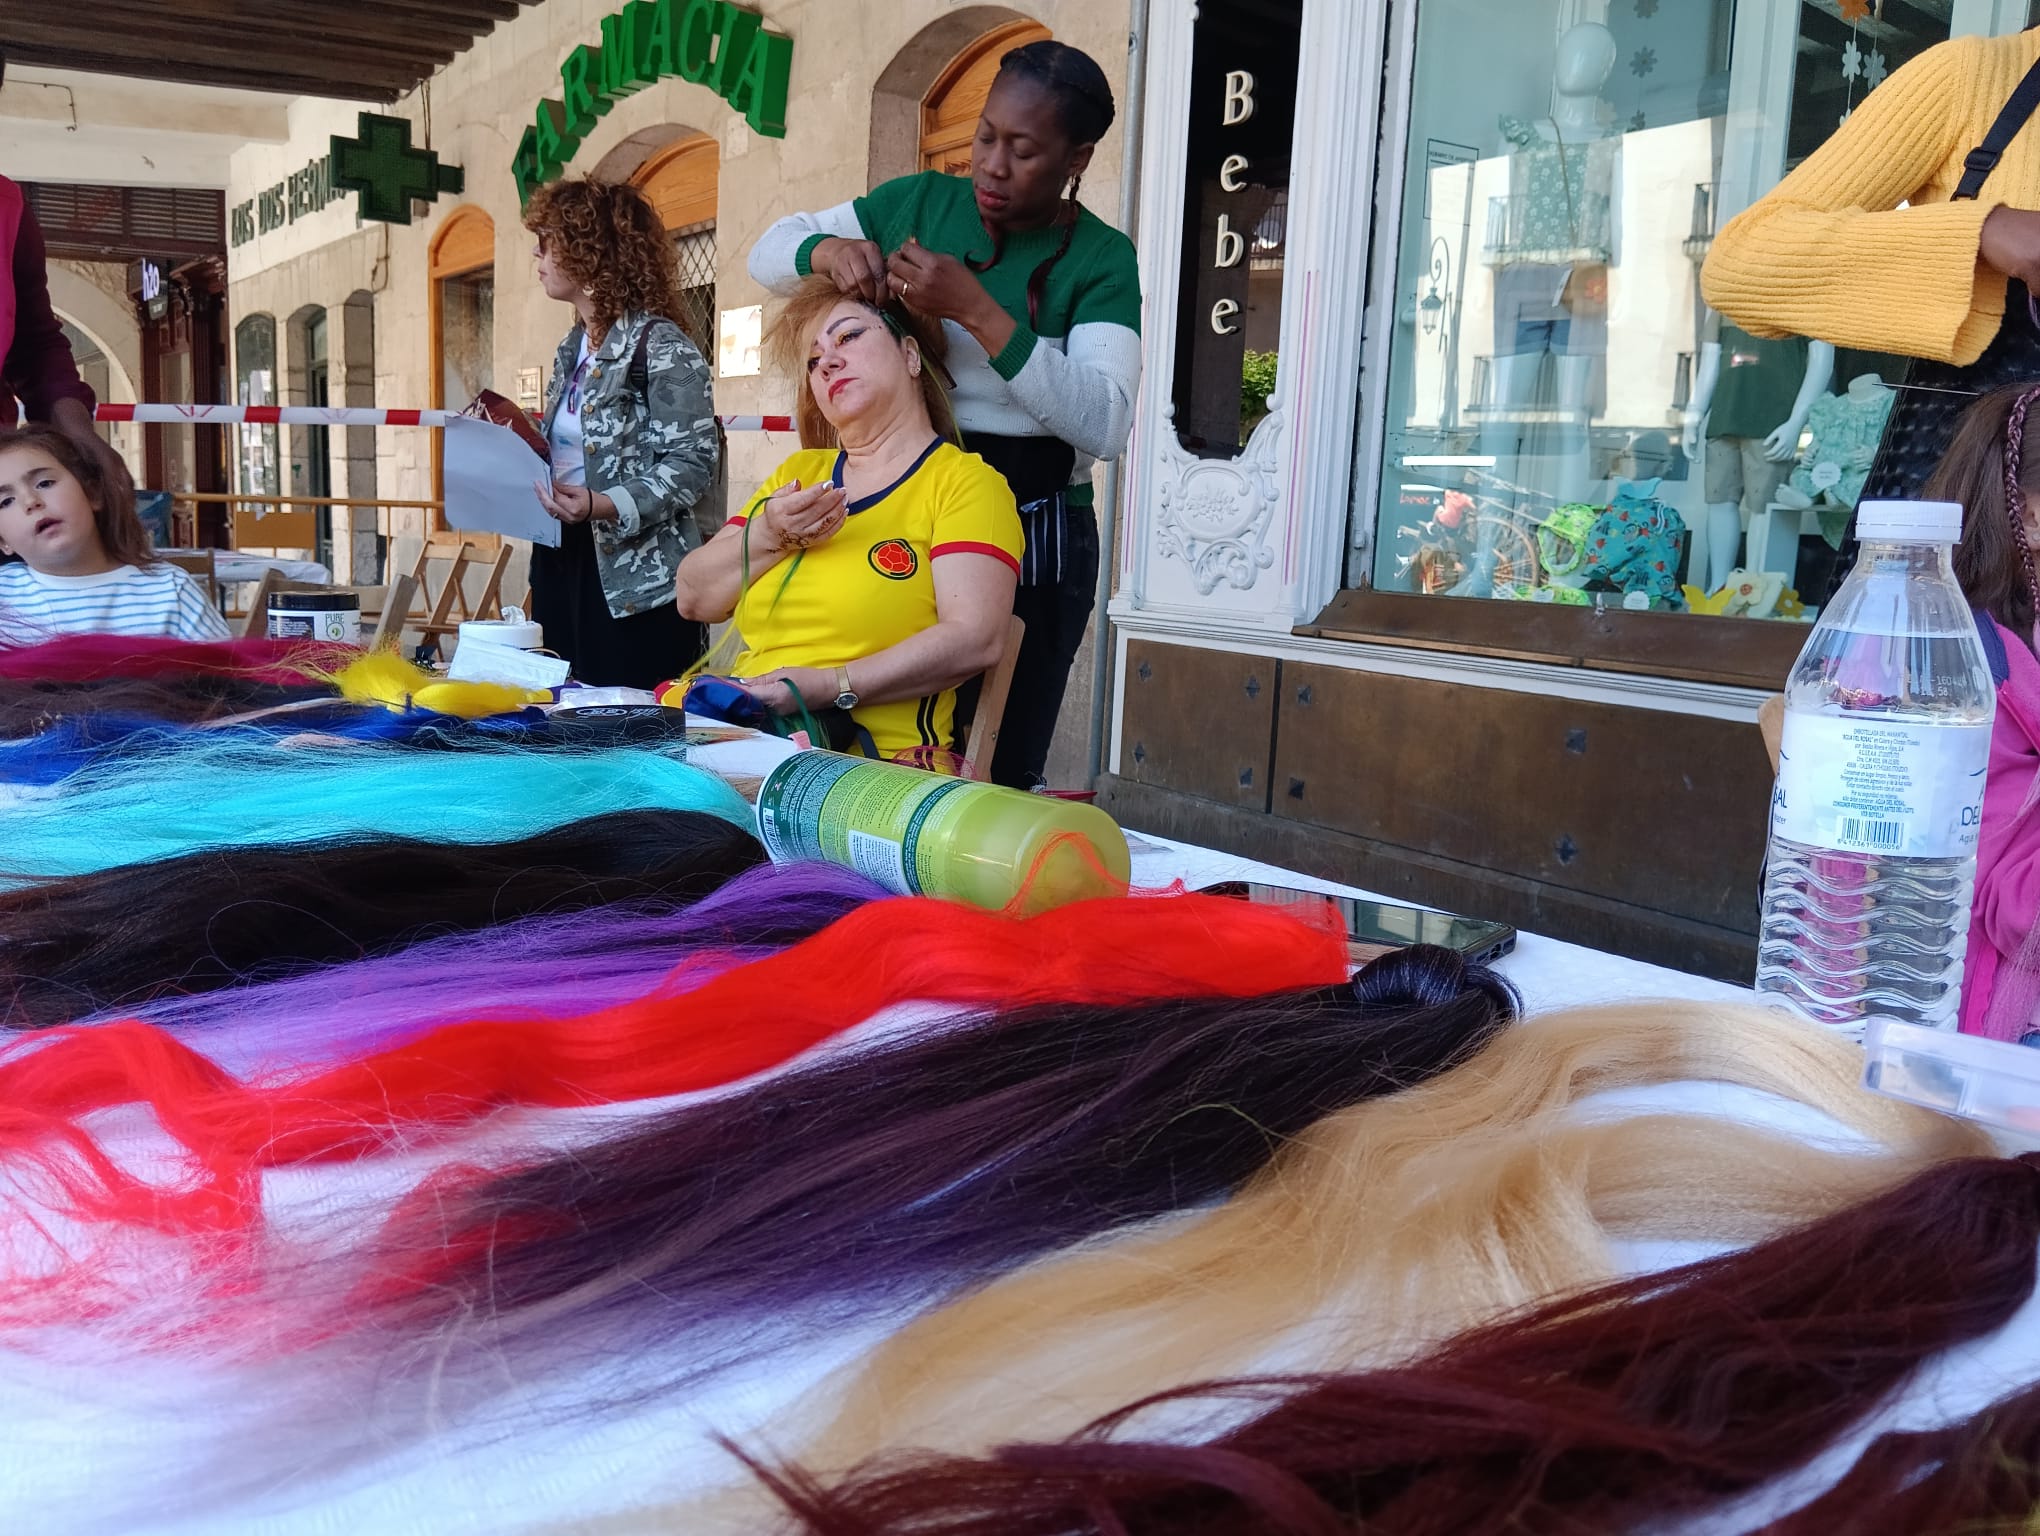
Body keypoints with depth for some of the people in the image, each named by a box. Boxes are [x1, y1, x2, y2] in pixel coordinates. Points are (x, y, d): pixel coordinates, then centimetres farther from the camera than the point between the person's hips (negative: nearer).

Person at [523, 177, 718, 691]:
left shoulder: (660, 344, -10)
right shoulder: (572, 348, 16)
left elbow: (693, 462, -17)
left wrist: (604, 507, -27)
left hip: (636, 580, -8)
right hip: (562, 563, 8)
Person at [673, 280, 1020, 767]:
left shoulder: (964, 480, 2)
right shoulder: (798, 472, 20)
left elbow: (975, 640, -12)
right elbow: (693, 599, 16)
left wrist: (830, 686, -20)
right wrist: (768, 537, -3)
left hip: (880, 759, -5)